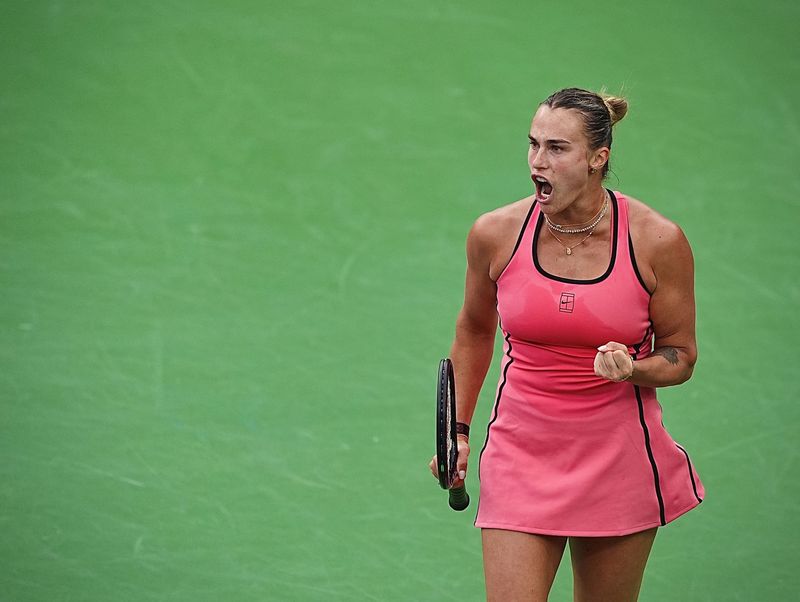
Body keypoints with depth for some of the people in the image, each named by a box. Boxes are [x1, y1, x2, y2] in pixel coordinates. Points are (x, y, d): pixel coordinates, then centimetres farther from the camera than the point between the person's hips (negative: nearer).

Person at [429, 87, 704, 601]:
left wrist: (632, 368, -21)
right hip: (521, 458, 0)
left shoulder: (657, 241, -10)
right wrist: (459, 429, 10)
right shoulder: (496, 234, -6)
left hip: (619, 463, 0)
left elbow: (681, 355, 0)